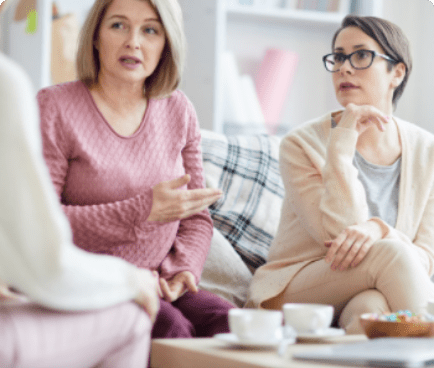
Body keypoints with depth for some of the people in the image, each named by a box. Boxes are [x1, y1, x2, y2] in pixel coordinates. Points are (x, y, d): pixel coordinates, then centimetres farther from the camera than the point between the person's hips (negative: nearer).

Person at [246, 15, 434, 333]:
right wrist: (344, 139, -19)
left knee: (372, 306, -39)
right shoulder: (301, 144, -6)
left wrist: (377, 229, -24)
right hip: (295, 291, -1)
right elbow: (338, 232, -18)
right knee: (391, 253, -31)